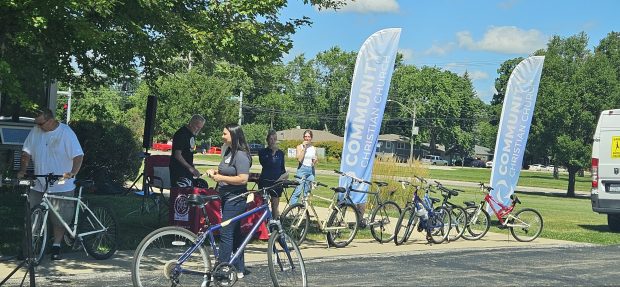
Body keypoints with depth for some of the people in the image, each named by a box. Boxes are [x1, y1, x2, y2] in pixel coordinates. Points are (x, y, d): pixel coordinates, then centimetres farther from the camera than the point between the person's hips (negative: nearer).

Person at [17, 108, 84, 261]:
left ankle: (56, 246, 16)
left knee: (59, 219, 3)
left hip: (61, 186, -4)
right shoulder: (36, 131, 2)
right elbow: (27, 152, 8)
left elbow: (78, 155, -15)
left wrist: (72, 173, -30)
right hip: (38, 185, 4)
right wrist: (22, 170, -6)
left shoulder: (66, 132, -11)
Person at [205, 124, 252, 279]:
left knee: (225, 233, -9)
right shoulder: (228, 152, 13)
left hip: (235, 200, -10)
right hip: (227, 199, 10)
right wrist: (214, 172, 8)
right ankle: (239, 269, 21)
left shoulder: (241, 155, -17)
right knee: (235, 233, 14)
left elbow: (243, 179, -26)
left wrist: (221, 178, -21)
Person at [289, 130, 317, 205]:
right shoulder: (300, 147, 1)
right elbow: (299, 159, -13)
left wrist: (315, 162, -3)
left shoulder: (314, 148, 12)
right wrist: (304, 148, -12)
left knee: (307, 192, 6)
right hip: (302, 169, -4)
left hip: (311, 170, 4)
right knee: (298, 191, -13)